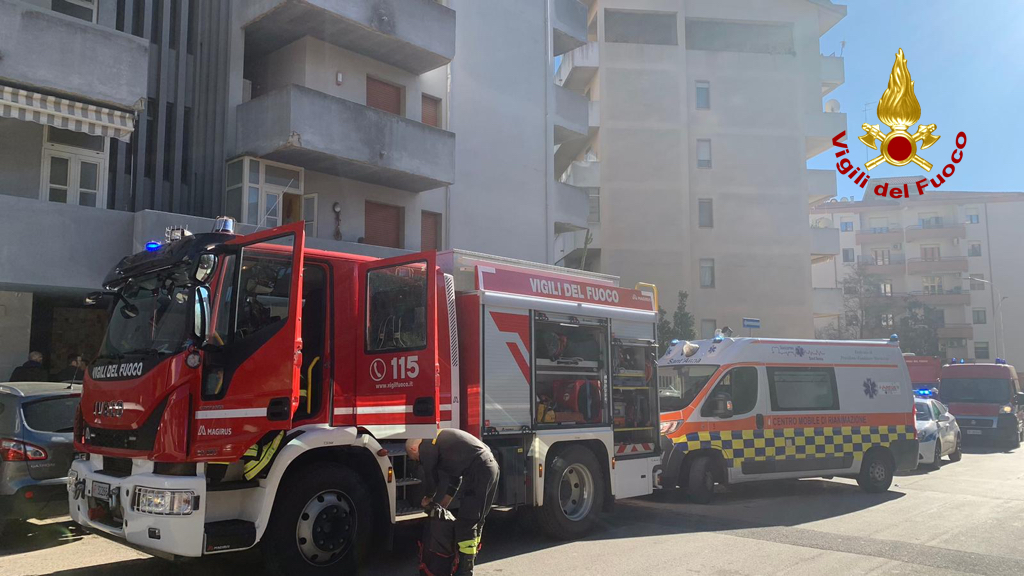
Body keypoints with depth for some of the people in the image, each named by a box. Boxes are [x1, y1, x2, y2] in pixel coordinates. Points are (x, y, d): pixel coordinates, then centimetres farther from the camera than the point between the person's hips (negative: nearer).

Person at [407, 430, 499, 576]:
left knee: (465, 522, -4)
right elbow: (454, 479, 30)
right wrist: (442, 506, 32)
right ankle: (469, 563, 29)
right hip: (491, 466, 10)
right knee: (476, 519, 19)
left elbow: (430, 475, 5)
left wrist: (429, 499, 25)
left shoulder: (426, 447, -2)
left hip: (478, 471, -10)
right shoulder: (440, 440, 27)